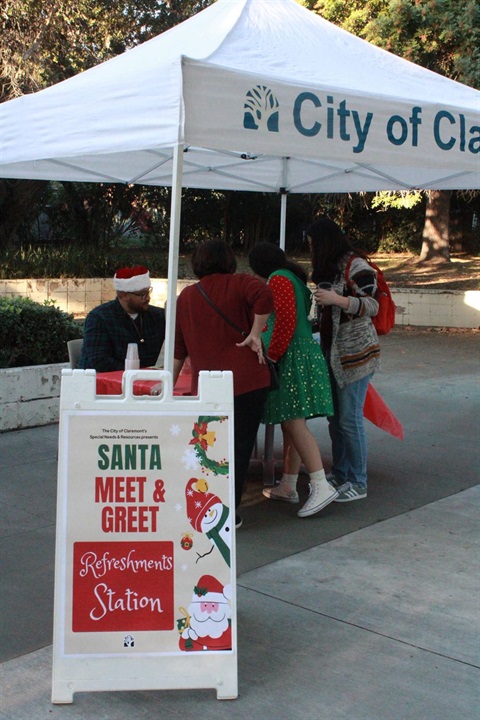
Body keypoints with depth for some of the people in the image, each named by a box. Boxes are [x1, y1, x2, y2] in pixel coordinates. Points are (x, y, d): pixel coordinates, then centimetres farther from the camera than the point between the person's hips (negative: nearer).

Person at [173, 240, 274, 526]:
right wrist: (255, 333, -12)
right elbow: (264, 296, -21)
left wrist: (171, 380, 26)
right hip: (247, 380, -4)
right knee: (240, 446, 2)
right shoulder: (239, 283, 2)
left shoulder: (186, 296, 14)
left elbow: (180, 345, 17)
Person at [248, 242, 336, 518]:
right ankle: (288, 486, 17)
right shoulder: (293, 278, 22)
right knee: (291, 422, 11)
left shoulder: (278, 279, -8)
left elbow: (286, 320, -20)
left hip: (292, 357, -10)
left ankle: (321, 486, -18)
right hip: (301, 353, 10)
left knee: (294, 422, -14)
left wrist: (272, 354, -14)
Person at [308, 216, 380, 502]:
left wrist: (337, 299, -25)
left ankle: (358, 483, 4)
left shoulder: (356, 265, -11)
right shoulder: (331, 267, 15)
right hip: (333, 351, 9)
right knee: (335, 417, 12)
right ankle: (340, 474, 24)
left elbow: (372, 306, -17)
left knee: (350, 419, -6)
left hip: (355, 352, -9)